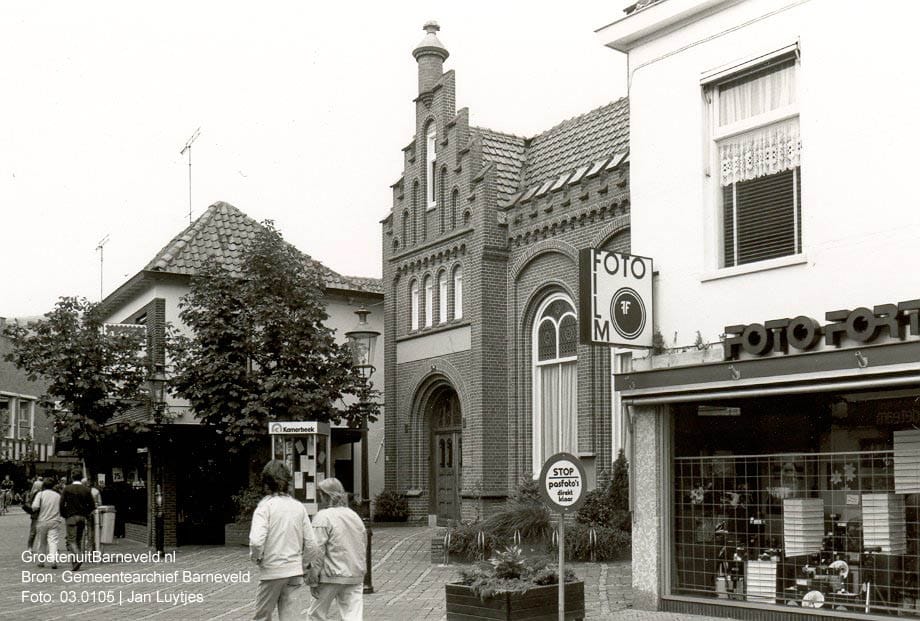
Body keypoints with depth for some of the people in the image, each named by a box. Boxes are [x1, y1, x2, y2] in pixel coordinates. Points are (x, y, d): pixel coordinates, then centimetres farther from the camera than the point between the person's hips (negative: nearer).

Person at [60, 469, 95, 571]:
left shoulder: (67, 489, -5)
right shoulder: (87, 490, 2)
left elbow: (62, 504, -9)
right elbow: (92, 506, 1)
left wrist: (64, 515, 5)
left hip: (71, 517, -3)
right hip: (82, 517, 3)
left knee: (71, 540, -4)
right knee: (79, 540, 13)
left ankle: (78, 558, -26)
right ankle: (75, 562, 16)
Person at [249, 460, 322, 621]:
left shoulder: (265, 506, -9)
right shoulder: (299, 507, 3)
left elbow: (256, 541, -22)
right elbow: (311, 544, 1)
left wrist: (257, 557, -3)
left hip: (272, 571, -4)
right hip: (295, 571, 4)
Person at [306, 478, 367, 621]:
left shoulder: (323, 517, -11)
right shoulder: (354, 516, 11)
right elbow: (364, 541, 17)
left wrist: (313, 581, -10)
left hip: (332, 576, -6)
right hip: (355, 576, 6)